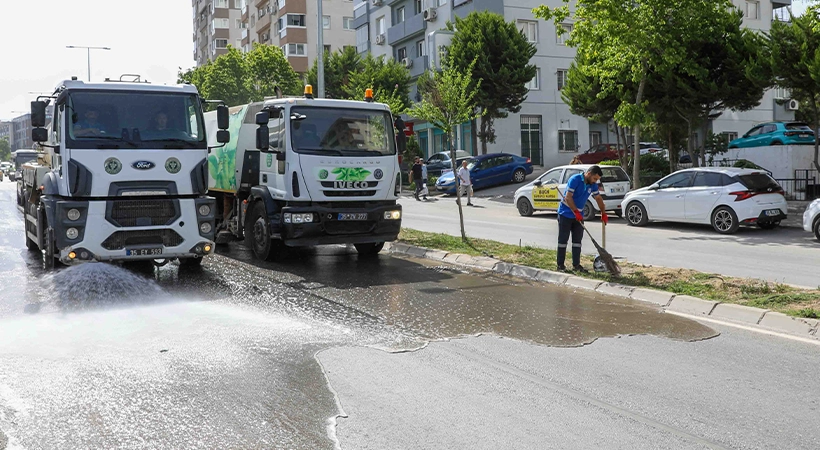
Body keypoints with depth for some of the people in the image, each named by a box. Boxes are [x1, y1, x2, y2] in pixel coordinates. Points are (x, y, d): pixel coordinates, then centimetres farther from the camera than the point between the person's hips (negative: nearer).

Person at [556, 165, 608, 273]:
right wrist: (576, 212, -24)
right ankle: (560, 265, 3)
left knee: (577, 240, 6)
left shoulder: (592, 184, 3)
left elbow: (598, 198, 15)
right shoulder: (575, 179, -19)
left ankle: (576, 265, 11)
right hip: (566, 214, -7)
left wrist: (603, 214, 16)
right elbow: (568, 197, -23)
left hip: (578, 215, 7)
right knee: (563, 240, -2)